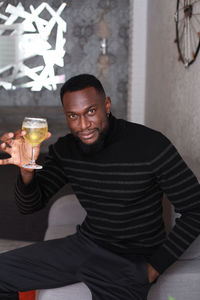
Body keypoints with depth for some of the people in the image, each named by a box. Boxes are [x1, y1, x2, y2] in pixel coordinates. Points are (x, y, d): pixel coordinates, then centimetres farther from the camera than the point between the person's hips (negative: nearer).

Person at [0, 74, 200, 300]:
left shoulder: (151, 146, -19)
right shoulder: (64, 150, -2)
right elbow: (29, 205, -2)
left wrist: (155, 266, -14)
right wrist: (27, 169, -25)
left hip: (130, 262, -5)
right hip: (84, 245, 5)